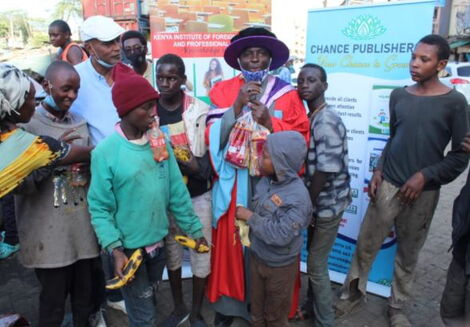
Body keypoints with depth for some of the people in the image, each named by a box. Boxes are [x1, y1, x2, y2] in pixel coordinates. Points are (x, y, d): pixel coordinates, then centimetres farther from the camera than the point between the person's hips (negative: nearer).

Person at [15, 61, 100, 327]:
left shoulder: (79, 123, 10)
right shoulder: (26, 125, -7)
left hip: (83, 227, 5)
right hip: (48, 233, -4)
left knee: (85, 298, 14)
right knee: (53, 301, 8)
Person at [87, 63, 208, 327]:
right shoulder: (105, 152, -17)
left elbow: (177, 192, 1)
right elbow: (99, 208, -14)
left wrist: (195, 230, 5)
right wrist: (115, 250, -21)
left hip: (159, 242, 5)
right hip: (129, 248, -4)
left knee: (150, 303, 27)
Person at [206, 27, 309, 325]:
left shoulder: (287, 94, 1)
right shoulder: (223, 91, 3)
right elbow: (213, 138, -6)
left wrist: (270, 122, -18)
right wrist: (237, 105, -16)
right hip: (233, 184, 1)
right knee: (233, 242, 9)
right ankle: (229, 300, 29)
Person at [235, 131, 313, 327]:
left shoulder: (298, 196, -27)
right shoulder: (265, 181, -7)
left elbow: (281, 235, -32)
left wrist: (250, 217, -25)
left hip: (280, 265, -6)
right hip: (257, 256, 6)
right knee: (257, 309, 26)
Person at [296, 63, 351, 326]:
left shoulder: (326, 121, -22)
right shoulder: (311, 118, 7)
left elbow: (326, 170, -24)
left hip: (327, 204, -8)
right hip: (319, 202, 9)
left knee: (317, 265, 5)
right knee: (314, 259, 22)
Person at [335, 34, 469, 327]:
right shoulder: (398, 96, 4)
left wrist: (425, 175, -14)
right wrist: (379, 170, 2)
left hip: (424, 193, -2)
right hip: (387, 185, 2)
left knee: (408, 254, 12)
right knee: (366, 245, 7)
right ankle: (352, 293, 28)